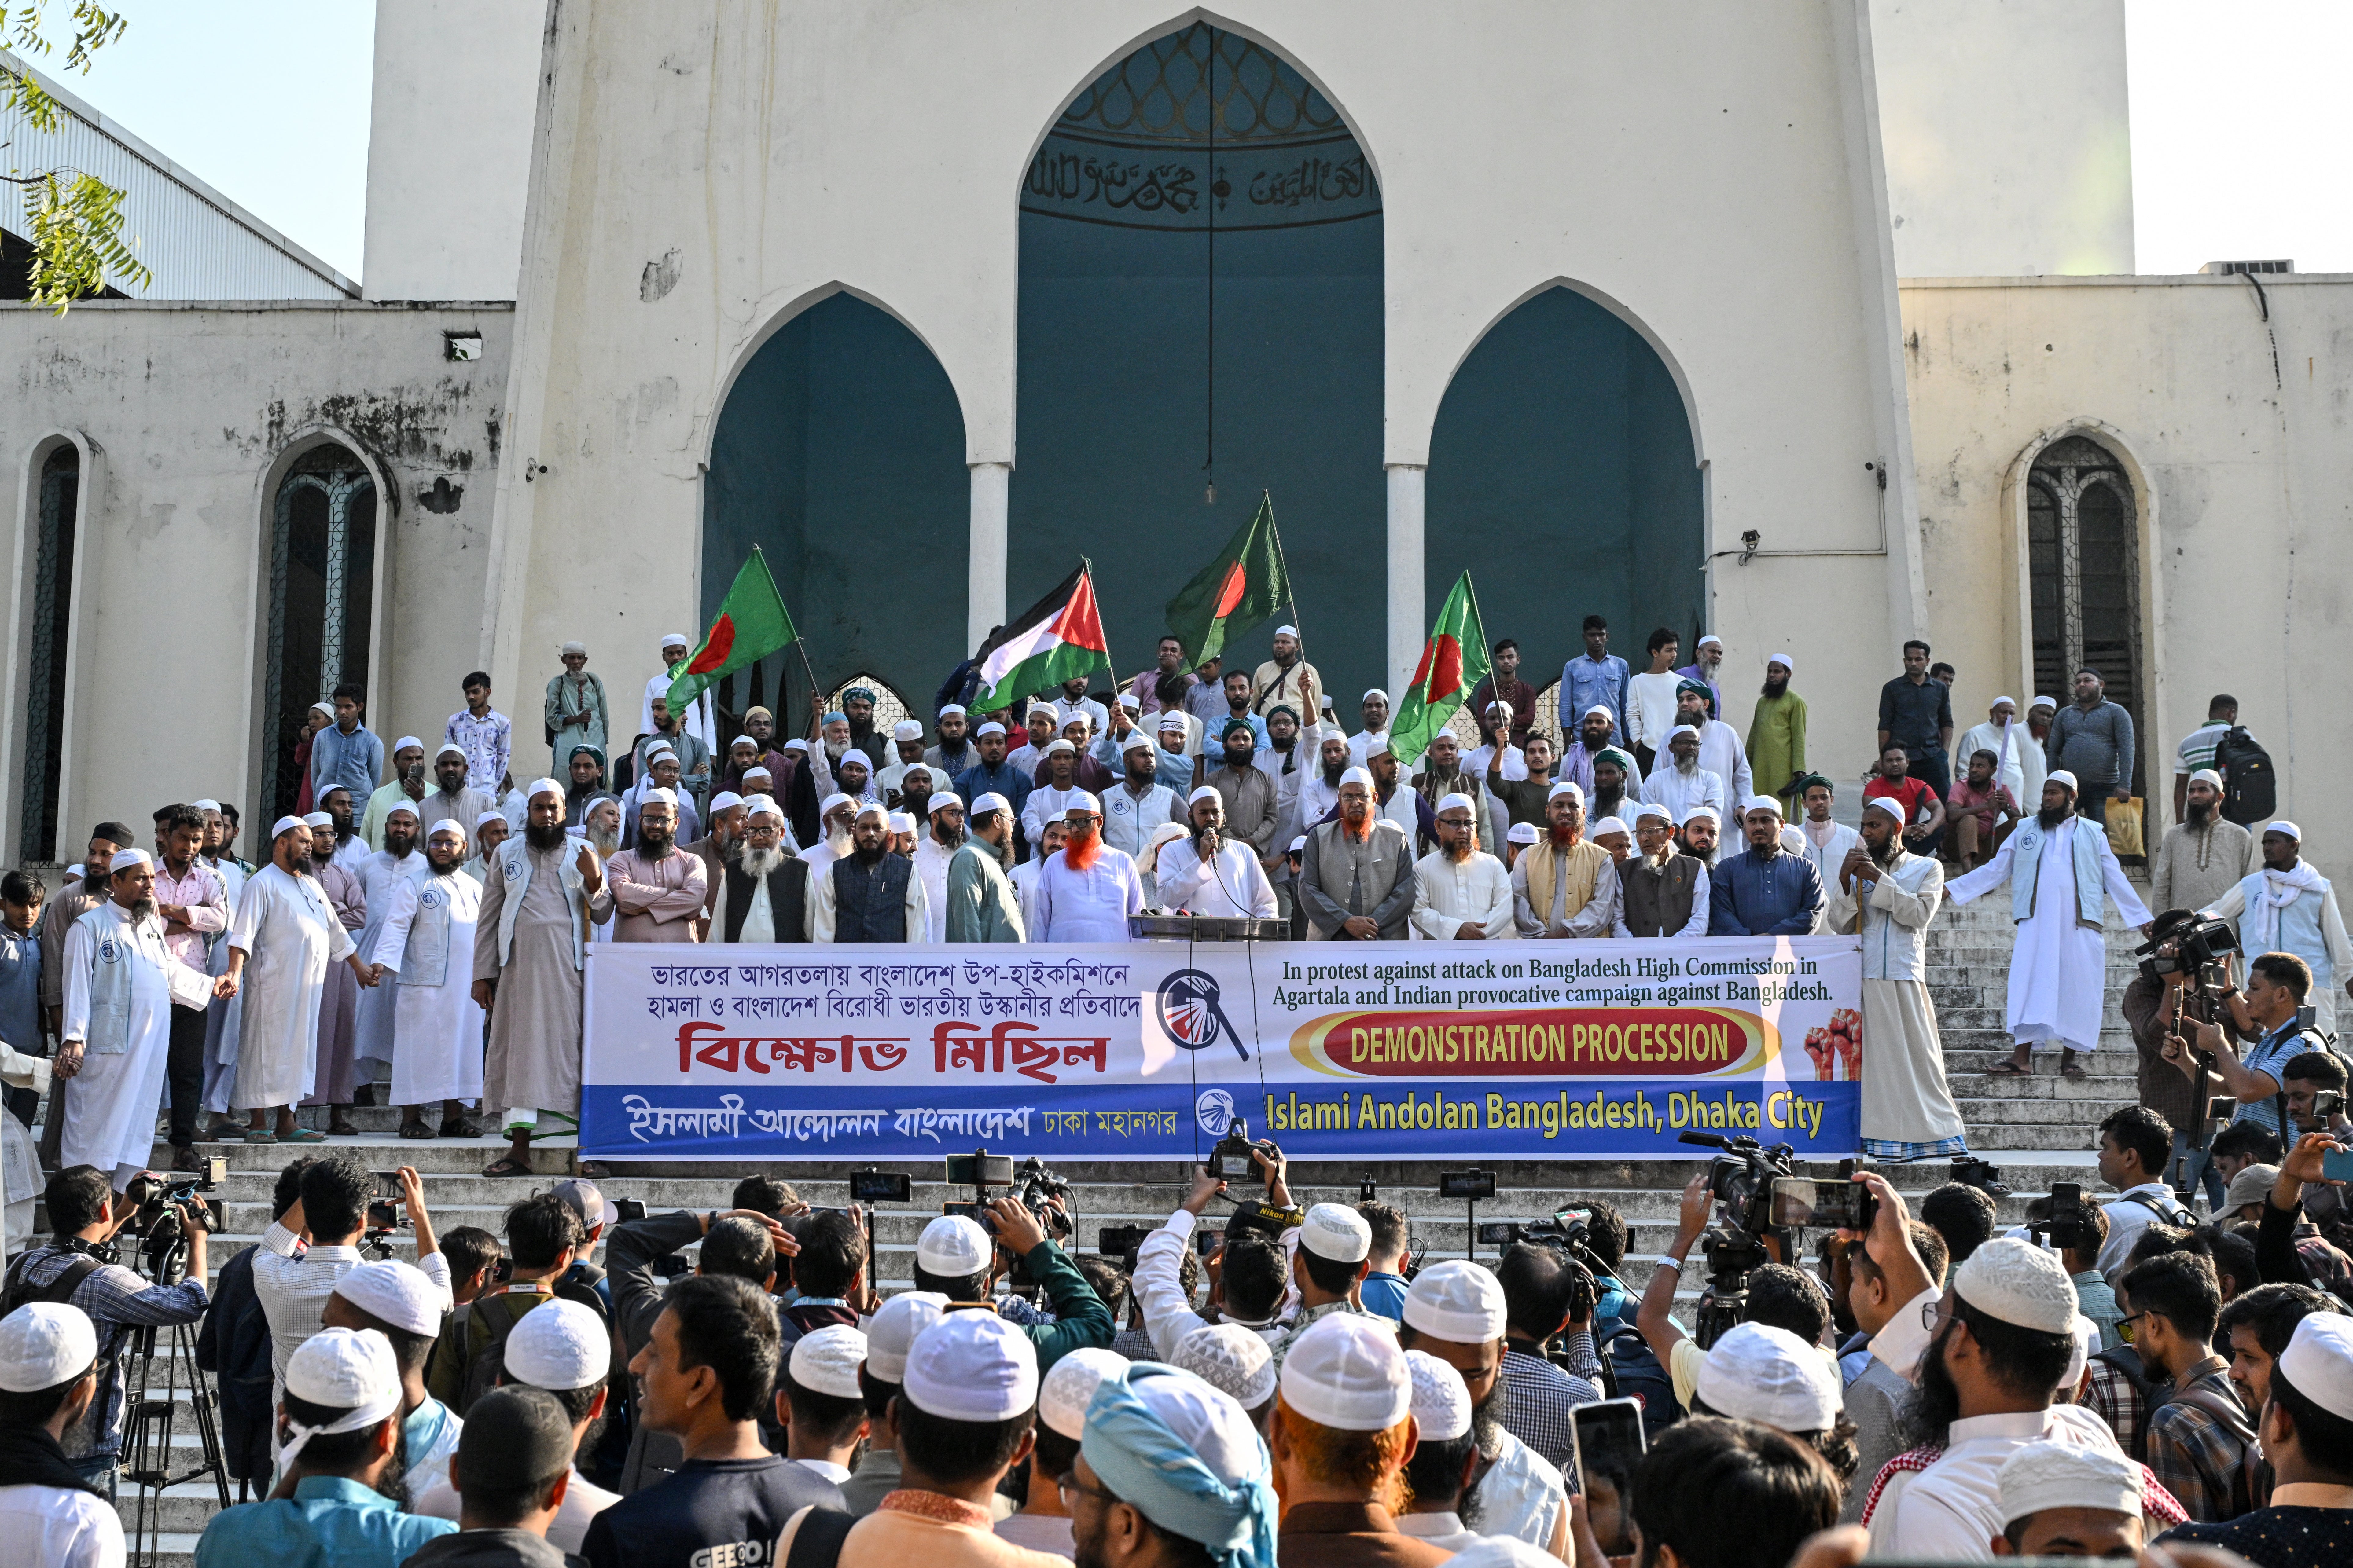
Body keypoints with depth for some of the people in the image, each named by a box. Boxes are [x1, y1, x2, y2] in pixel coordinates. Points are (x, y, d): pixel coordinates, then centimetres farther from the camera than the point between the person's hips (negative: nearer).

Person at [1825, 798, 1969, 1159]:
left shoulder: (1927, 868, 11)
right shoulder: (1854, 868, 16)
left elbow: (1920, 914, -6)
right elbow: (1837, 924, 6)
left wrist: (1879, 879, -11)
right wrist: (1845, 881, -8)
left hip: (1904, 977, -1)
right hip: (1859, 976, 1)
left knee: (1919, 1055, -1)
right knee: (1865, 1057, -4)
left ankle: (1944, 1137, 7)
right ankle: (1870, 1138, -2)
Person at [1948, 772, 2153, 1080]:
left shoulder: (2093, 836, 12)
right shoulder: (2026, 831, 14)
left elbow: (2116, 880, 14)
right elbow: (1994, 870, 15)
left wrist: (2142, 918, 10)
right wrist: (1952, 889, 8)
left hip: (2080, 926, 0)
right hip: (2037, 924, 0)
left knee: (2076, 989, -3)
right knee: (2029, 985, -9)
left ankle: (2069, 1058, 5)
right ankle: (2021, 1059, -12)